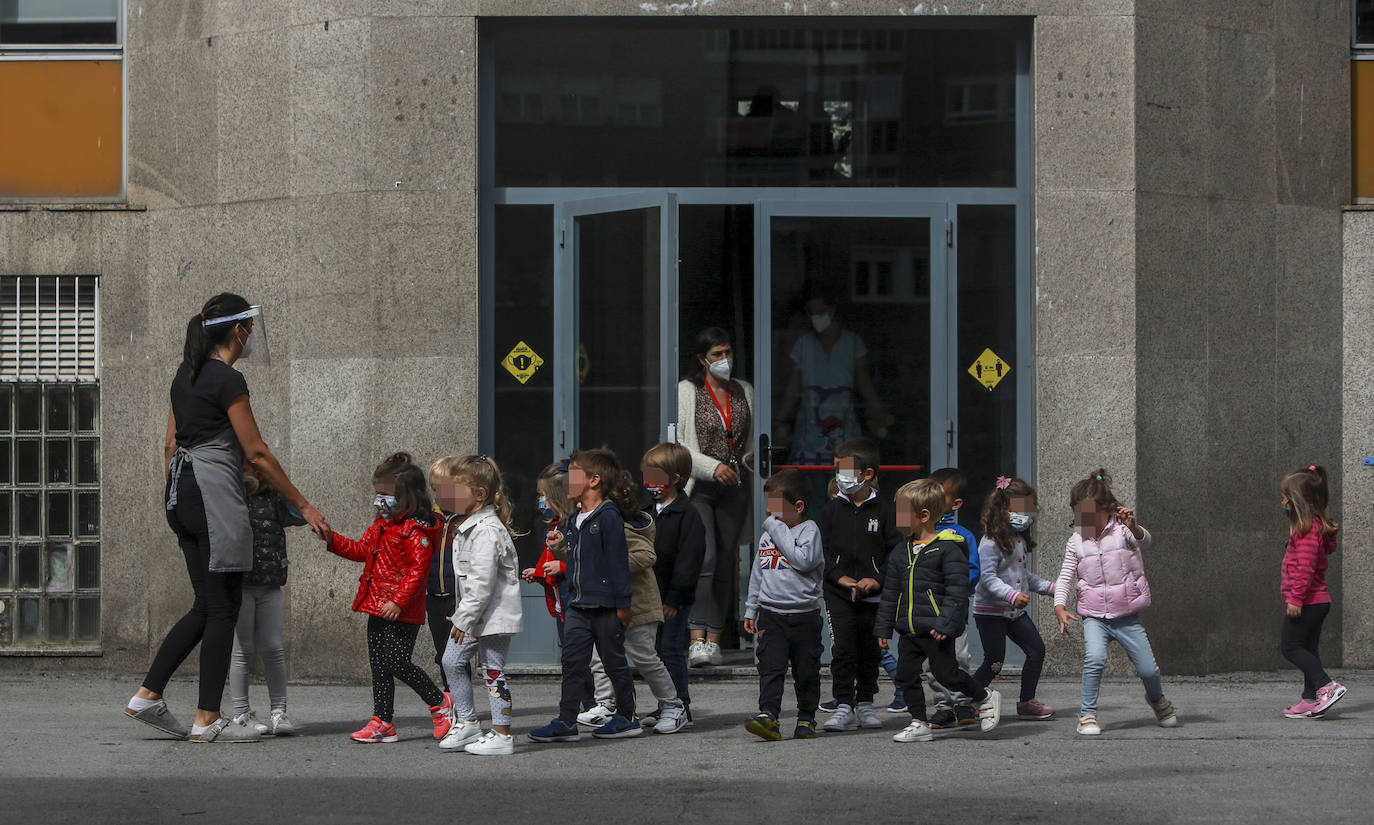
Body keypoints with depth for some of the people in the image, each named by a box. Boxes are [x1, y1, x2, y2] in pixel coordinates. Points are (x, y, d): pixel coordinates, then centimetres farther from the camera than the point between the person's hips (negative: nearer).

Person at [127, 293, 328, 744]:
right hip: (215, 492, -9)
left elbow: (171, 444, 18)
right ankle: (207, 719, -1)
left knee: (205, 607, 13)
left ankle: (147, 696, 9)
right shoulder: (228, 380, -12)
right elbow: (257, 453, -11)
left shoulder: (186, 374, 15)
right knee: (222, 608, -3)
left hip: (181, 491, 9)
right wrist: (303, 505, -6)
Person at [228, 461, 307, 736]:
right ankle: (241, 714, 8)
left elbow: (300, 515, -1)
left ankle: (279, 712, 8)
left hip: (270, 587, 4)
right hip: (238, 585, -3)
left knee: (274, 649, 2)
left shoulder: (273, 500, 10)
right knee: (242, 650, 0)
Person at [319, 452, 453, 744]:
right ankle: (382, 722, 13)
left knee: (397, 663, -11)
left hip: (402, 613, -9)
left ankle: (440, 703, 7)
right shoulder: (380, 526, 15)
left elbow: (418, 569, -19)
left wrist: (398, 600, -24)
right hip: (377, 609, 9)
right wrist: (332, 540, 9)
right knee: (379, 665, 9)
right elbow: (361, 550, 23)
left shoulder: (415, 531, -14)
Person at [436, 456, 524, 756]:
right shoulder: (469, 526, 13)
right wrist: (461, 616, 18)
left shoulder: (486, 531, -20)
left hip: (494, 614, -10)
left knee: (492, 668, -5)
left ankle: (501, 734, 1)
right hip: (475, 614, 10)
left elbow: (482, 582, -24)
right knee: (453, 661, 13)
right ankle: (466, 722, 22)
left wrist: (464, 619, -20)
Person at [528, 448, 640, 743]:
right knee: (573, 661, 3)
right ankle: (566, 722, 4)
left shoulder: (608, 517, -13)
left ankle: (626, 717, 16)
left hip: (605, 606, -7)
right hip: (578, 605, 7)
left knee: (614, 661, 4)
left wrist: (622, 604, -14)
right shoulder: (574, 521, 11)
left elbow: (618, 561, -14)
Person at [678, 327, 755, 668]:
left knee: (725, 562, 2)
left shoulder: (744, 392, 14)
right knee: (704, 557, -18)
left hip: (734, 487, 5)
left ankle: (713, 640, 6)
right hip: (697, 487, -5)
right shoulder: (686, 391, -1)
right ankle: (697, 640, -22)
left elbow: (753, 436, 24)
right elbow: (676, 443, -7)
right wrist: (713, 467, -16)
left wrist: (751, 457, 1)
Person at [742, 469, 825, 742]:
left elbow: (804, 560, -23)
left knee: (806, 672, 6)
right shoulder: (767, 535, 13)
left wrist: (779, 530, -16)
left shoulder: (809, 530, -4)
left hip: (804, 614, -3)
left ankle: (806, 718, 18)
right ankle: (768, 715, -21)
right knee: (770, 667, -12)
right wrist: (751, 609, 21)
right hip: (771, 614, 4)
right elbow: (758, 574, 22)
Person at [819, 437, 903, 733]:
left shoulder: (883, 512, 1)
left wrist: (877, 580, -12)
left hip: (873, 595, 0)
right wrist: (840, 577, -10)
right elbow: (820, 552, 3)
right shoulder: (831, 510, 4)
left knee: (870, 650, 9)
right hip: (838, 594, 0)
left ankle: (865, 704, 23)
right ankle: (844, 707, -11)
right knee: (842, 647, -11)